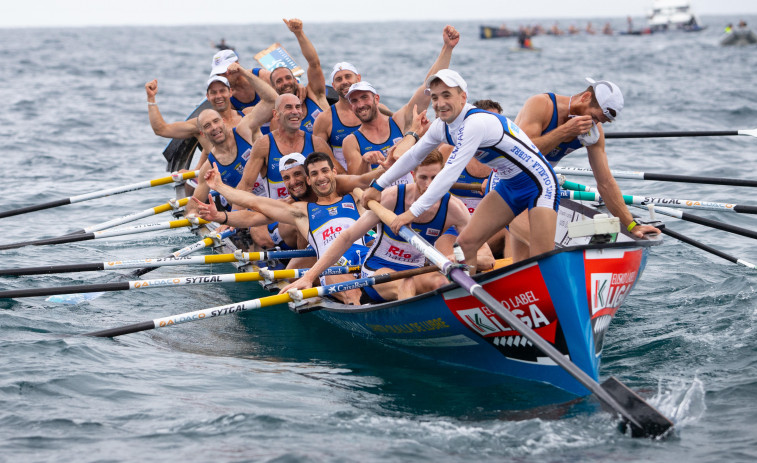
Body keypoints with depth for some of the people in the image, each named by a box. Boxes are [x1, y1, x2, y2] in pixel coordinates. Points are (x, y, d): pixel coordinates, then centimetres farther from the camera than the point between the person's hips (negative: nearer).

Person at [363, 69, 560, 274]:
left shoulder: (475, 123, -28)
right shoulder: (441, 126, 0)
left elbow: (450, 174, -31)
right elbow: (412, 156, 16)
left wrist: (413, 212, -30)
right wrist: (378, 186, 20)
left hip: (539, 184, -9)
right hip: (509, 186, 9)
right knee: (466, 242, 0)